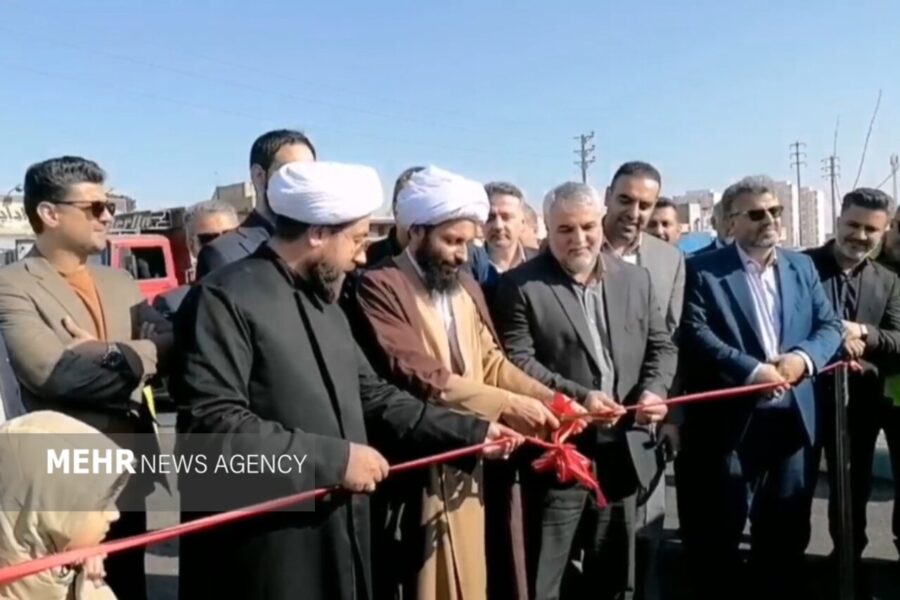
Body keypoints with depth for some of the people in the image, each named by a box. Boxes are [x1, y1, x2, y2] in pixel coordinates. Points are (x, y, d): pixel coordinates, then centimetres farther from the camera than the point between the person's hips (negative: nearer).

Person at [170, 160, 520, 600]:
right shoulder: (225, 298, -14)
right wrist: (333, 459, -21)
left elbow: (371, 397, 17)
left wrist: (471, 432, 10)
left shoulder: (325, 305, 15)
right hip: (262, 556, -8)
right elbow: (212, 424, -23)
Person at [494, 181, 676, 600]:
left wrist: (654, 390, -8)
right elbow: (516, 361, -12)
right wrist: (576, 396, -22)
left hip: (622, 451, 5)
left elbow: (661, 345, 11)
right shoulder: (521, 285, -7)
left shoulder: (635, 279, 9)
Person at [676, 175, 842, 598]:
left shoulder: (802, 267, 12)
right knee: (717, 536, 8)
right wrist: (753, 370, -23)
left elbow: (831, 325, 8)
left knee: (786, 532, 18)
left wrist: (803, 358, -12)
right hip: (730, 424, -5)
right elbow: (695, 334, -15)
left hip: (793, 420, 5)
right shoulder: (703, 270, -5)